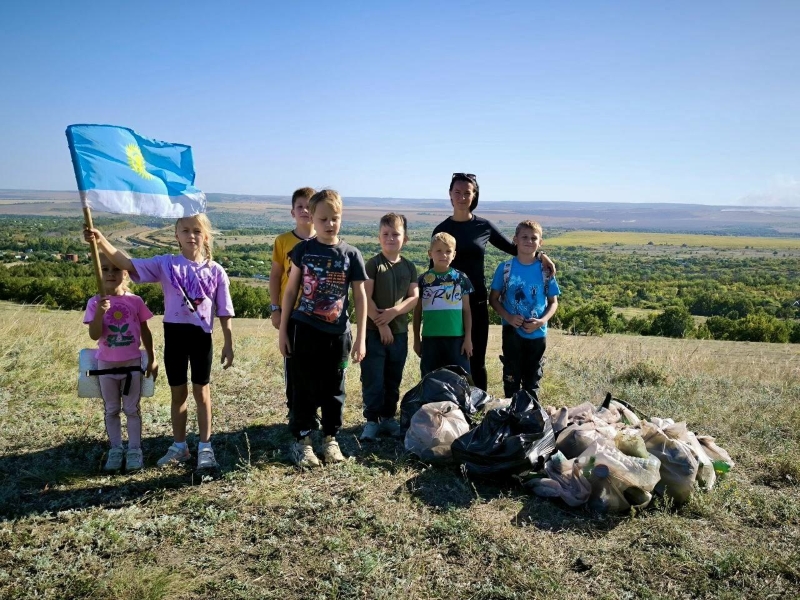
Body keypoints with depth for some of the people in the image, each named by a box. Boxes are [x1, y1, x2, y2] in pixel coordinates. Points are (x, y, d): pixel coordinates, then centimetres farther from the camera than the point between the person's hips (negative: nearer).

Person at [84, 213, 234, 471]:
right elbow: (128, 264, -11)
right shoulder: (165, 264, -3)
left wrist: (228, 344, 1)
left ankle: (205, 446, 22)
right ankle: (179, 446, 29)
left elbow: (224, 312, 0)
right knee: (178, 393, 14)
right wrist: (102, 242, -24)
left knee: (201, 392, 10)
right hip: (174, 333, 1)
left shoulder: (216, 271, -4)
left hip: (201, 335, -1)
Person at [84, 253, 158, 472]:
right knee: (111, 410, 12)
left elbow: (145, 332, 3)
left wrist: (152, 359, 4)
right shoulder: (95, 303, -6)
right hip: (106, 365, 1)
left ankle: (134, 450, 17)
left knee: (132, 409, 8)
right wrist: (100, 312, -29)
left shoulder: (135, 301, -6)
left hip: (132, 364, -1)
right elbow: (94, 335, -14)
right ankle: (116, 449, 24)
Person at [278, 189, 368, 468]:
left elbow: (360, 297, 2)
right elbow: (290, 290, 4)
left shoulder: (350, 254, -1)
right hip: (304, 329, 0)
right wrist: (283, 330, 2)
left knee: (333, 389, 10)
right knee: (303, 387, 6)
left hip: (337, 333, 1)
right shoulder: (303, 250, 0)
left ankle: (331, 438, 26)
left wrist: (361, 338, -2)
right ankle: (301, 440, 19)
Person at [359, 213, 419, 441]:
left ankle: (388, 417, 26)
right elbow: (366, 298, -11)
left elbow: (414, 297, 0)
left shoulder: (409, 267, 6)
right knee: (373, 380, -1)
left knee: (393, 380, 13)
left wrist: (393, 312, -15)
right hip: (374, 331, -4)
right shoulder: (373, 264, -6)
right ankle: (371, 420, 11)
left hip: (399, 332, 4)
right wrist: (380, 323, -15)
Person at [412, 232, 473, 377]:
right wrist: (416, 339, 8)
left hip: (456, 338, -1)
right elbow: (418, 311, 7)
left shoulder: (461, 278, 1)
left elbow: (467, 310, 4)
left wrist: (468, 338, -1)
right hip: (430, 339, 1)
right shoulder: (423, 279, 2)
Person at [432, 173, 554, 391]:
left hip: (477, 302, 1)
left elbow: (511, 247, 14)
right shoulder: (442, 229, 2)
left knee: (477, 361, 8)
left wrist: (539, 255, -3)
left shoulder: (484, 226, 3)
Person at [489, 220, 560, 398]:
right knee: (511, 377, 8)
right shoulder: (505, 268, -4)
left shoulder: (545, 270, -1)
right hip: (512, 332, -1)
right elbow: (494, 298, 0)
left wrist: (542, 320, -14)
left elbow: (553, 302, 4)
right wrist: (508, 317, -16)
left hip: (537, 333, 1)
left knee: (532, 378, 13)